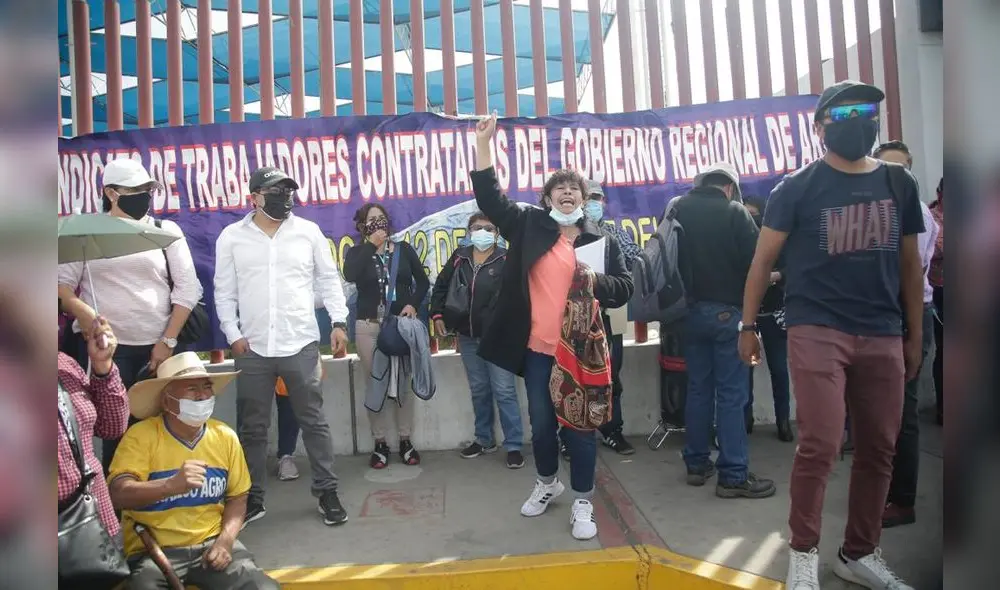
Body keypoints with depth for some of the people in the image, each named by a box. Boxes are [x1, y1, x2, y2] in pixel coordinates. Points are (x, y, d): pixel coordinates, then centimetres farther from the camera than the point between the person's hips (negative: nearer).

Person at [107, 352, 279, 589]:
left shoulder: (225, 437, 2)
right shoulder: (141, 436, -8)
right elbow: (118, 494, -20)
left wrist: (225, 542, -7)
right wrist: (171, 485, -38)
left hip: (211, 543, 2)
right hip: (154, 550, -2)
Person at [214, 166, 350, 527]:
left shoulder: (308, 232, 3)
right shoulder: (231, 237, 4)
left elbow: (328, 280, 7)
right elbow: (224, 292, 6)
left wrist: (339, 322, -1)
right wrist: (233, 334, -3)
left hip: (301, 345, 0)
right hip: (252, 349, 1)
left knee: (314, 421, 7)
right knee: (252, 428, 11)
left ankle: (327, 492, 19)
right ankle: (252, 498, 26)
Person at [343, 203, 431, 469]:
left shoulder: (404, 249, 8)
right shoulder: (357, 253, 6)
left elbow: (423, 281, 10)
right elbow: (350, 276, -16)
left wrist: (413, 304, -7)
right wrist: (371, 245, -12)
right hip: (369, 327, 0)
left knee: (403, 383, 4)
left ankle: (405, 440, 15)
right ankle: (380, 443, 13)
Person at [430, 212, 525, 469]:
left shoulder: (506, 259, -8)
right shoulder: (459, 257, 6)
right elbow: (441, 286, 15)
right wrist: (437, 314, 6)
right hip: (468, 336, 5)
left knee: (504, 390, -3)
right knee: (479, 389, 16)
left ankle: (514, 445, 7)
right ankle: (484, 439, 30)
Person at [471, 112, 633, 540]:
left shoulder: (601, 239, 5)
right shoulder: (529, 225, 6)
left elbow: (624, 288, 6)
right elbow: (490, 199, -1)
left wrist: (595, 281, -15)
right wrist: (483, 143, -8)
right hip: (537, 349, 1)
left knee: (579, 426, 5)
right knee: (542, 424, 14)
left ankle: (583, 502, 22)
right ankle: (547, 483, 39)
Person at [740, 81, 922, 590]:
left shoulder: (900, 184, 11)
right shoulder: (798, 187, -2)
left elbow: (910, 265, 15)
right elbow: (763, 260, 0)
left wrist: (915, 335, 13)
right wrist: (748, 325, -2)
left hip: (882, 336, 5)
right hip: (816, 330, -4)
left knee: (879, 450, 8)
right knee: (819, 446, -9)